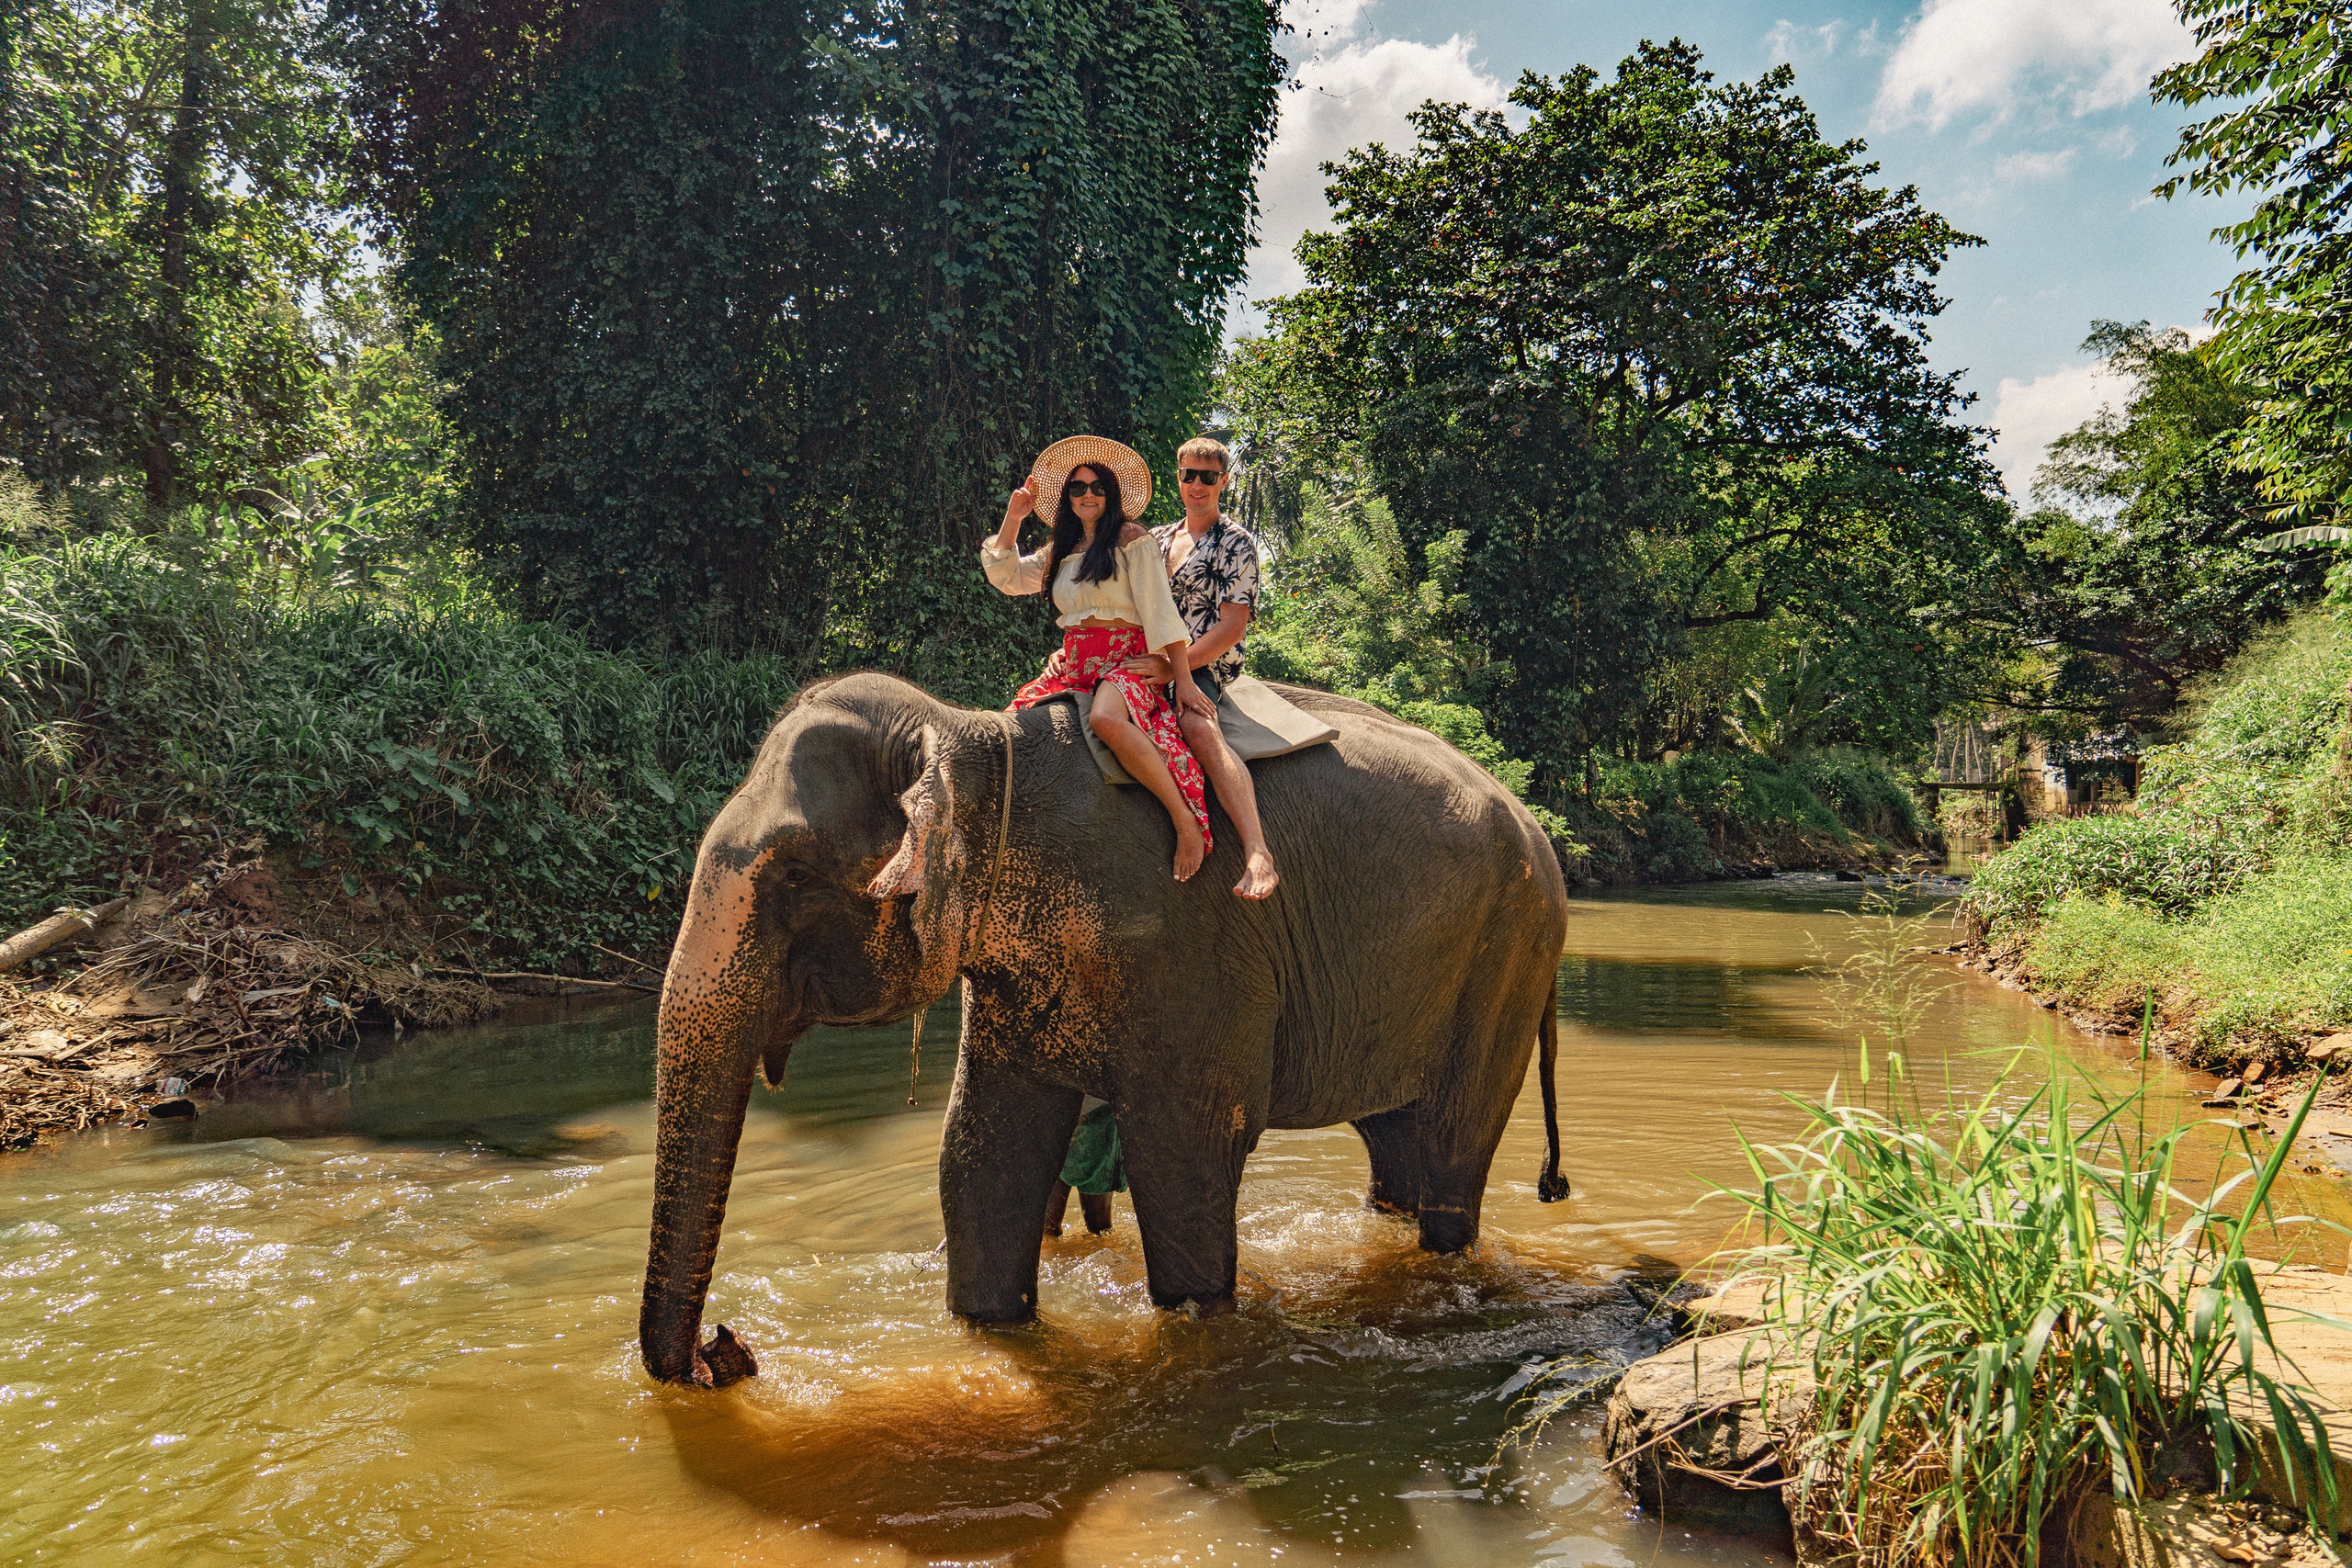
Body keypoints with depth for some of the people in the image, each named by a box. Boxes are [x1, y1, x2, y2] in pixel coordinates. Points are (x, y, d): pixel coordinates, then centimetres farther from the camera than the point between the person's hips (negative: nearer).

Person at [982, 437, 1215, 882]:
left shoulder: (1134, 542, 1)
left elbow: (1160, 611, -6)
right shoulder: (1060, 552, 21)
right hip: (1072, 663, 7)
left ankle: (1187, 820, -36)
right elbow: (1006, 576, 25)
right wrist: (1013, 519, 15)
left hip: (1127, 658, -7)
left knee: (1106, 718, -38)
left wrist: (1184, 678, -13)